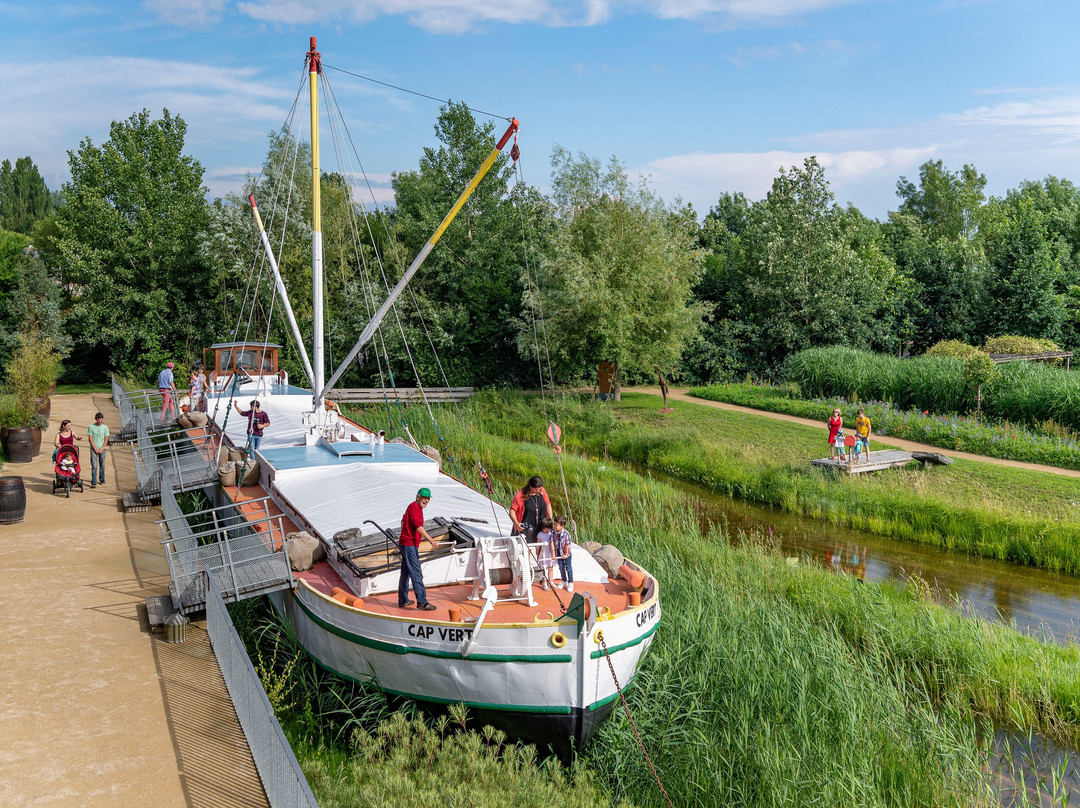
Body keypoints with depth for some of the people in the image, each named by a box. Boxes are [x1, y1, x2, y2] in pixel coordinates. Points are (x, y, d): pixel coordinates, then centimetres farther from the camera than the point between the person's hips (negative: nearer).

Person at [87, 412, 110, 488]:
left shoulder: (105, 427, 3)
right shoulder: (91, 427, -2)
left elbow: (106, 439, 3)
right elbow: (90, 439, -3)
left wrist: (101, 449, -7)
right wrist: (95, 449, -9)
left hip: (102, 449, 2)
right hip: (93, 449, -2)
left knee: (102, 465, 10)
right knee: (94, 465, -9)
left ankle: (102, 480, 25)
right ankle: (93, 483, -11)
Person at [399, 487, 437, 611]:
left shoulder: (412, 507, 17)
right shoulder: (415, 507, -15)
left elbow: (403, 521, 31)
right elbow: (418, 527, -24)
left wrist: (403, 538, 38)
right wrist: (431, 540, -22)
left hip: (405, 544, 11)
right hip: (410, 545, -11)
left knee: (405, 573, 15)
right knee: (416, 574, -10)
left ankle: (403, 601, 22)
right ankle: (422, 602, -11)